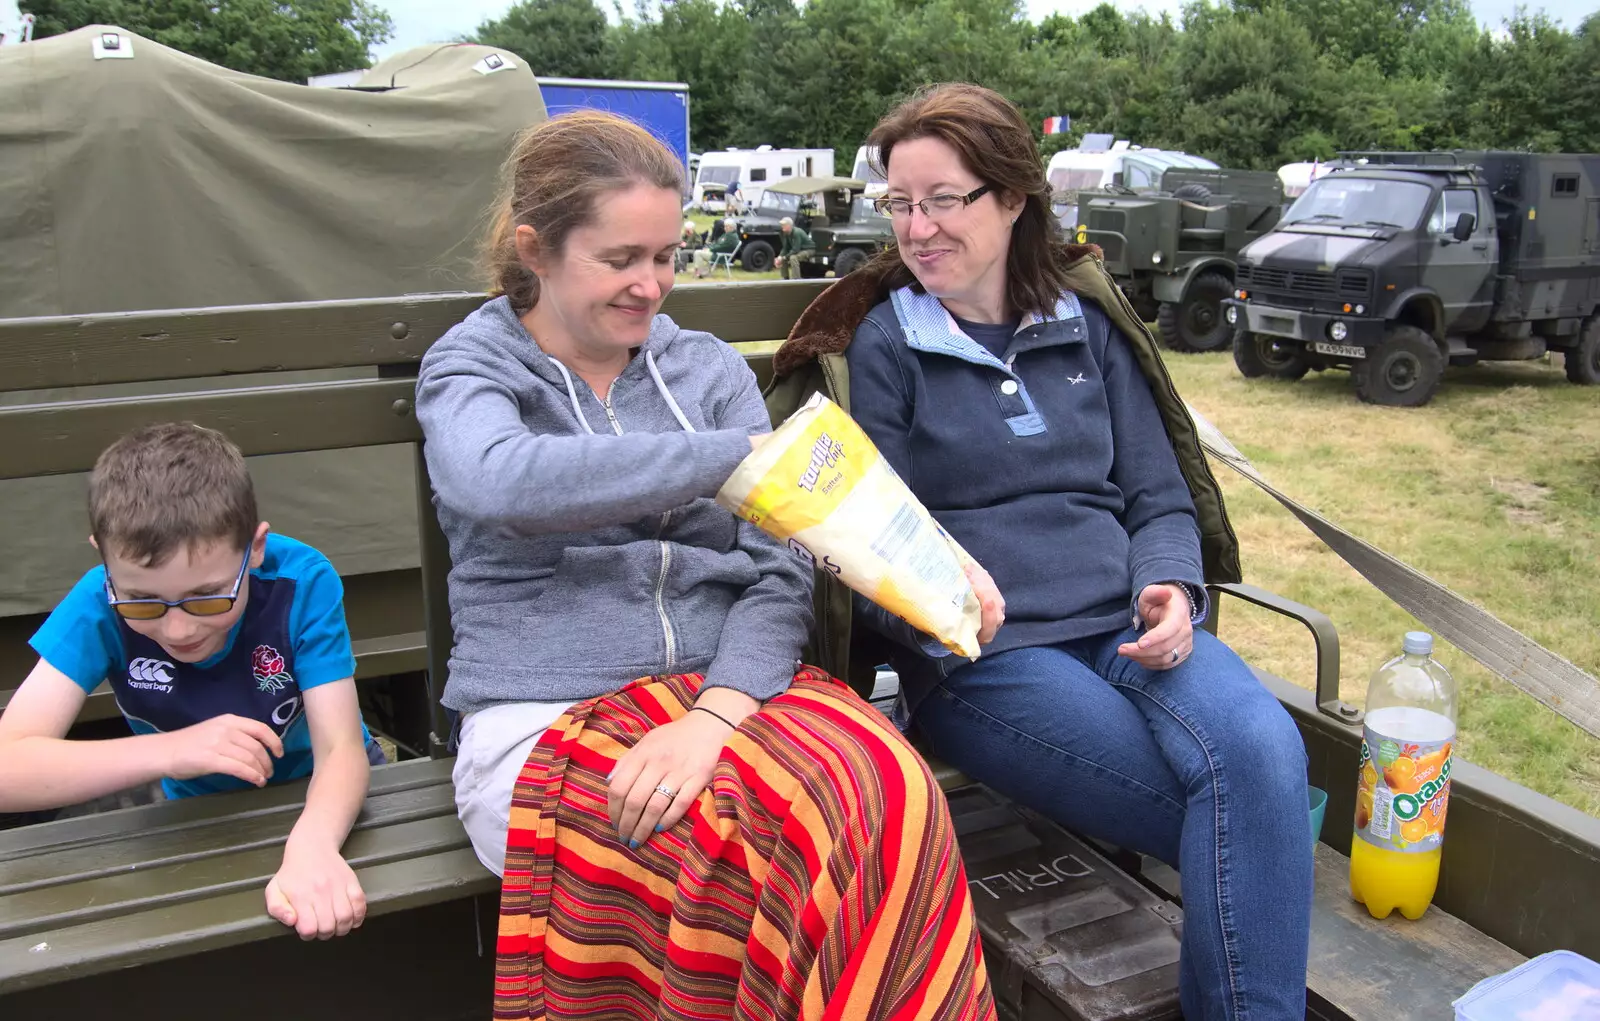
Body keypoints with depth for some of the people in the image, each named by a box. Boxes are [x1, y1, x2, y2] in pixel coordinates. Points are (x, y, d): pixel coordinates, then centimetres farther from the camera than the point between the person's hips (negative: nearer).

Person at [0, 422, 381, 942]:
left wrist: (311, 847, -47)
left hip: (325, 799, 0)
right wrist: (170, 751, -39)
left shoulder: (302, 582, -25)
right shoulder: (102, 604, -21)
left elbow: (340, 749, -27)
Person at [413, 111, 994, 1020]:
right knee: (736, 845, -33)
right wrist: (736, 456, -19)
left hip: (729, 683, 3)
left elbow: (778, 571, 4)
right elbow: (501, 481, -19)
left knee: (892, 795, -29)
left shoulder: (711, 369, 15)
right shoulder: (470, 368, 8)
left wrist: (716, 712, -16)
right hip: (547, 720, -2)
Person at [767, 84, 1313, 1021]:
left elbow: (1158, 494, 15)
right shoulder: (876, 344, 4)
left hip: (1124, 626, 4)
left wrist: (1169, 587, -6)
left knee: (1264, 749, -26)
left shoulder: (1088, 324, 15)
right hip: (973, 656, -4)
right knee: (1241, 803, -22)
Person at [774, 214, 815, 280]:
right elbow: (785, 248, 0)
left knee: (793, 257, -34)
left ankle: (796, 280, -32)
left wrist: (784, 257, -28)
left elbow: (795, 250, -31)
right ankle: (785, 279, 11)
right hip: (799, 250, 9)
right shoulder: (786, 234, -4)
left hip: (809, 250, -9)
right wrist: (780, 257, -18)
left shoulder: (797, 233, -28)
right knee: (781, 259, 1)